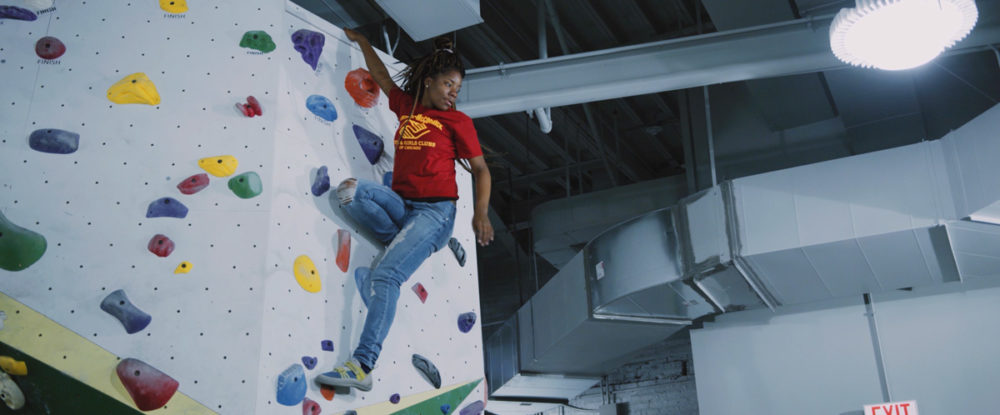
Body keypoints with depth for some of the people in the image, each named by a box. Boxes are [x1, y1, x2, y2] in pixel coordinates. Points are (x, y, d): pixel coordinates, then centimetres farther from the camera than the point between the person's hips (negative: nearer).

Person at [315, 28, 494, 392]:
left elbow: (481, 170, 5)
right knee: (350, 190, -21)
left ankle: (362, 367, -26)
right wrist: (360, 40, 39)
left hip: (435, 211, -5)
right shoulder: (406, 106, 15)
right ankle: (407, 246, -9)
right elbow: (380, 75, 31)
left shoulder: (457, 121, 3)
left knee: (386, 275, -22)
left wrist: (480, 214, -7)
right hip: (400, 202, 5)